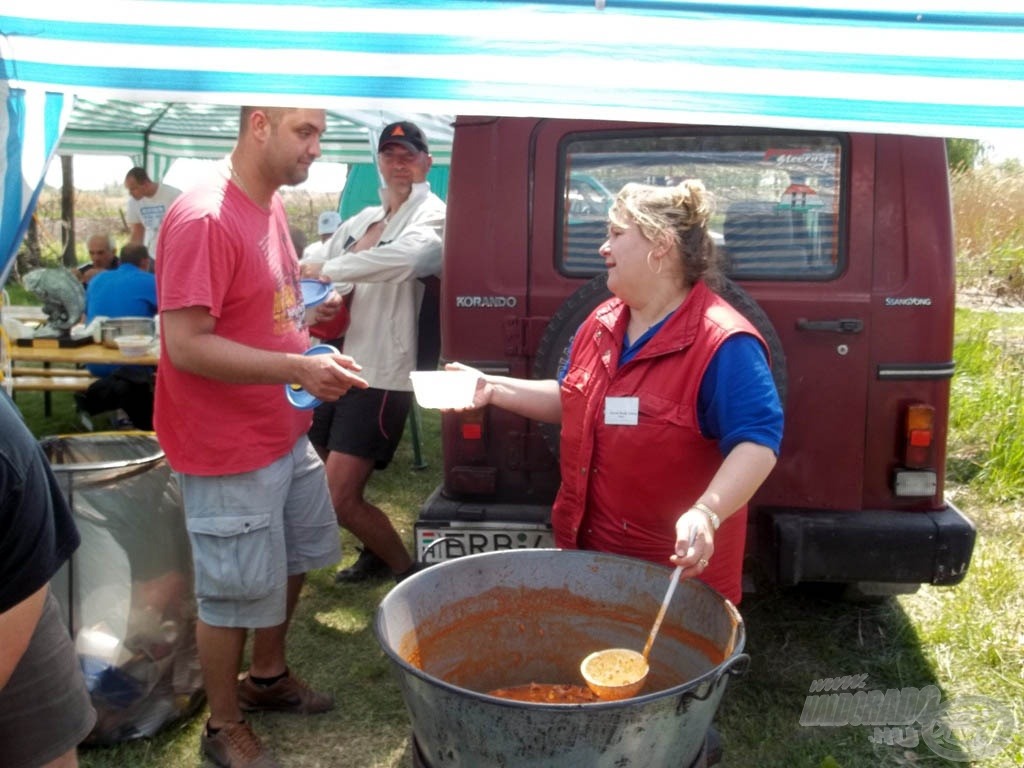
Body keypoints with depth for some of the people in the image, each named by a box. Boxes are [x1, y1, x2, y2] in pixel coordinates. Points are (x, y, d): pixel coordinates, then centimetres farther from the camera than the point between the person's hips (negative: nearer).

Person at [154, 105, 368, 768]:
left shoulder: (270, 206, 7)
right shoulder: (203, 219, -22)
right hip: (231, 450, -9)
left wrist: (309, 319, 4)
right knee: (237, 590, 6)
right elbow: (187, 345, -26)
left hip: (287, 433, 9)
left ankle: (267, 676, 47)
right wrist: (298, 369, -29)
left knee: (293, 560, 23)